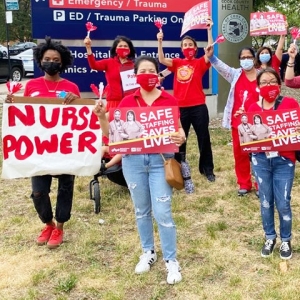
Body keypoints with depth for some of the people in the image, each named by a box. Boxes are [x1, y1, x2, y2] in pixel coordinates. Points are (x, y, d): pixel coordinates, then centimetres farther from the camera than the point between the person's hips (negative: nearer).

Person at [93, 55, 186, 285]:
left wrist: (180, 138, -23)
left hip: (161, 160, -3)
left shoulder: (170, 100, -2)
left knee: (162, 212, -3)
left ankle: (171, 260, 14)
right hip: (133, 160, 3)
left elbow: (179, 131, 0)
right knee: (141, 210, 15)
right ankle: (148, 252, 35)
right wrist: (102, 116, -14)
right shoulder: (127, 102, 4)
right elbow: (111, 133, 3)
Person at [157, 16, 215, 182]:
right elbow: (162, 60, -6)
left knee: (204, 138, 7)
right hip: (180, 107, 2)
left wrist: (208, 30, -19)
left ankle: (207, 169, 21)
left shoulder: (200, 63, 2)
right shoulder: (177, 63, 7)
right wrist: (160, 41, -16)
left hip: (198, 106, -1)